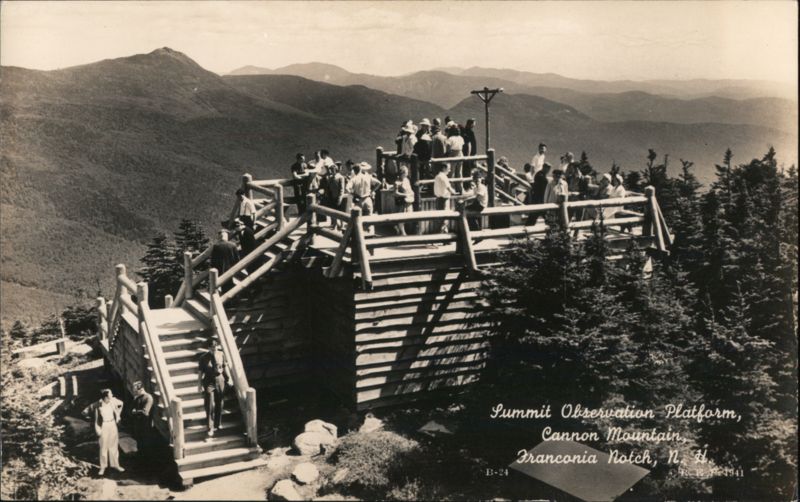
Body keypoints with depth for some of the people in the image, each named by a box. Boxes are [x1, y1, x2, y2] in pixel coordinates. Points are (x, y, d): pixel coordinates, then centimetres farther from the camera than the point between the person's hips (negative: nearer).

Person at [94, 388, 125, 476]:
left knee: (114, 445, 12)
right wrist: (97, 430, -13)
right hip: (103, 426, -4)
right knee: (103, 447, 3)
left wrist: (118, 415, 14)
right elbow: (96, 418, -9)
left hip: (112, 424, 4)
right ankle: (103, 467, 13)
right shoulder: (98, 405, -17)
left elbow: (120, 404, 14)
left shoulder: (113, 401, -8)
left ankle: (115, 464, 23)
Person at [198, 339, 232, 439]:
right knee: (210, 406, -7)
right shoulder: (204, 357, -12)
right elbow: (200, 372, -8)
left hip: (220, 381, 3)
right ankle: (210, 429, -3)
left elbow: (225, 367, 10)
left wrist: (229, 378, 12)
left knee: (219, 404, 16)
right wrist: (200, 385, -10)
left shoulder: (221, 354, -3)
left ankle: (218, 424, 35)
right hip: (209, 382, -3)